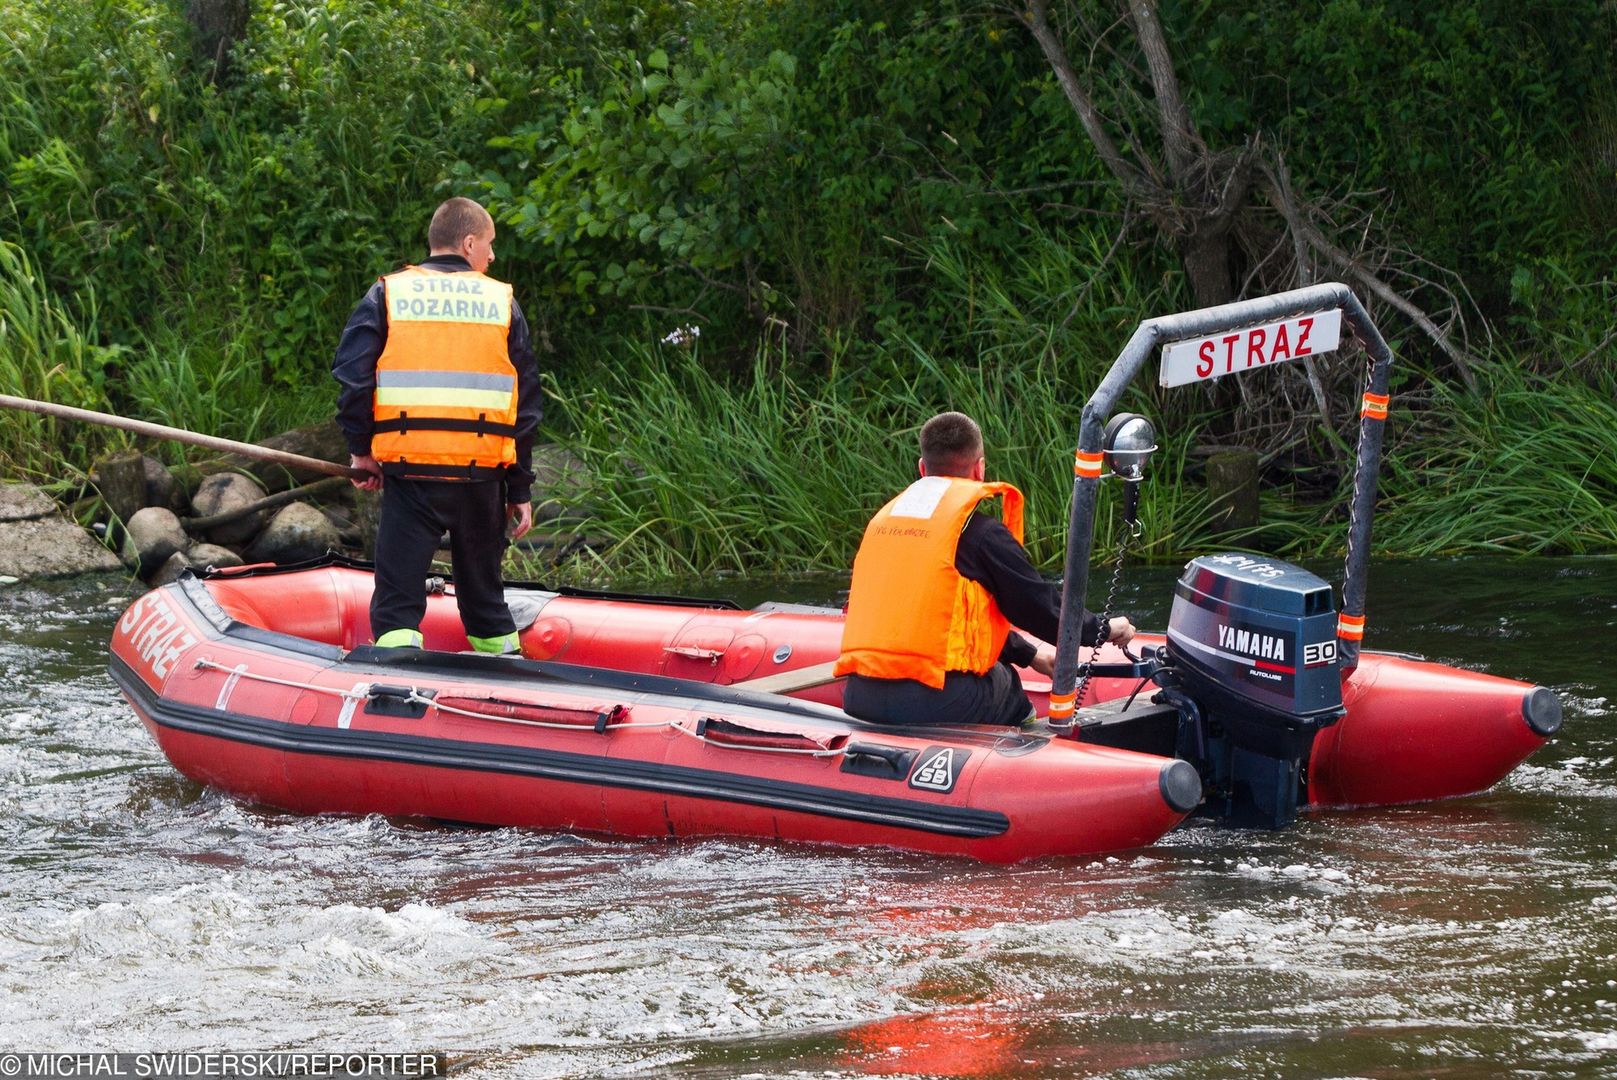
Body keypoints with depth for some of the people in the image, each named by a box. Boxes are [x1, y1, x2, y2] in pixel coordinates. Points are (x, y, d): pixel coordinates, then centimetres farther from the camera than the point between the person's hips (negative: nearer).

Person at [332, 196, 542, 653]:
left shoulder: (388, 294, 5)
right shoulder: (503, 302, 8)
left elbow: (351, 375, -6)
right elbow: (525, 405, 8)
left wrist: (361, 447, 6)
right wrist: (521, 490, 13)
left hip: (409, 469, -2)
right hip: (482, 475, 2)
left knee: (398, 598, -1)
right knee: (484, 594, 18)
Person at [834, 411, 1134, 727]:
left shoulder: (883, 519, 18)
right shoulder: (978, 530, -4)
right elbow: (1040, 605, 4)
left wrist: (1029, 654, 37)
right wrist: (1104, 630, 24)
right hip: (934, 701, -6)